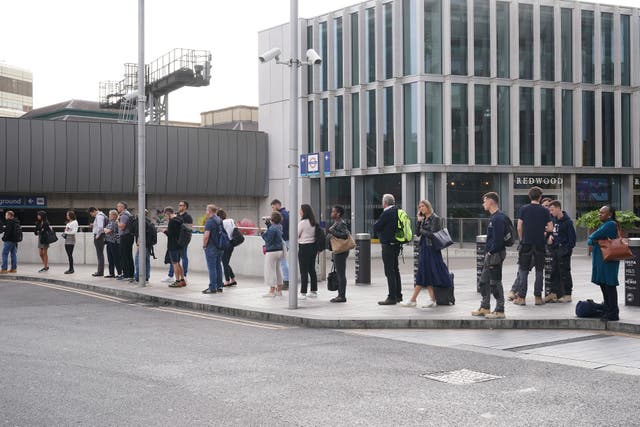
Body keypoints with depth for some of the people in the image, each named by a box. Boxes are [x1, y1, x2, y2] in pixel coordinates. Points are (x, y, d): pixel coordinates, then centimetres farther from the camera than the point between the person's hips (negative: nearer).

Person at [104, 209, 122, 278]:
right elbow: (106, 231, 22)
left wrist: (105, 229, 2)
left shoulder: (115, 222, -13)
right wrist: (106, 230, 3)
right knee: (110, 259, 11)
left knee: (116, 259, -7)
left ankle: (120, 273, -3)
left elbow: (108, 231, -16)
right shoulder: (110, 222, 17)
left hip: (114, 242, -10)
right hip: (109, 242, 10)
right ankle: (111, 273, 17)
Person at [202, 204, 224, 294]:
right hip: (220, 247, 8)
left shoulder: (209, 221, -15)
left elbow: (206, 235, -21)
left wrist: (204, 245, -7)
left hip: (211, 248, -8)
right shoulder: (220, 221, 12)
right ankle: (219, 287, 15)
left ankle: (212, 288, -4)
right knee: (218, 266, 12)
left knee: (212, 268, -5)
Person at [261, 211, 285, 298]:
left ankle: (272, 291, -1)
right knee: (278, 269, 16)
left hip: (272, 252, -9)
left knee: (270, 270, -3)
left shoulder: (272, 228, -21)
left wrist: (263, 233, -7)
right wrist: (268, 224, 14)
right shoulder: (279, 226, 6)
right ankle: (279, 290, 23)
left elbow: (268, 240, -20)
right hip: (279, 250, 9)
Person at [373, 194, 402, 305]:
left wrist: (376, 223, 6)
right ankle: (398, 295, 24)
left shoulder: (386, 213, -16)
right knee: (395, 270, 17)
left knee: (389, 272, -6)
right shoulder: (398, 212, 9)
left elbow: (375, 228, -13)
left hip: (388, 245, -9)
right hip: (397, 244, 9)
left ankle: (392, 297, -6)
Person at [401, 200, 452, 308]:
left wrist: (422, 230, -3)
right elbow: (418, 233, 7)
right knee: (422, 274, 8)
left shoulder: (435, 218, -8)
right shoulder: (423, 219, 14)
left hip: (432, 249, -8)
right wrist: (419, 221, -2)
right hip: (424, 249, 8)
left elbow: (432, 234, -15)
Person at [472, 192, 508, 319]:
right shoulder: (493, 217, 14)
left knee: (495, 282, -4)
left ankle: (500, 311, 4)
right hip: (490, 254, 10)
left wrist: (491, 253, -17)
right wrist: (488, 253, 14)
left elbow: (498, 239, -23)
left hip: (495, 254, -10)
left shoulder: (498, 218, -18)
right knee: (484, 281, 16)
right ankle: (485, 307, 25)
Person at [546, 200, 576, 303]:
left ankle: (567, 295, 7)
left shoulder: (567, 221, -12)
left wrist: (568, 249, -16)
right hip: (554, 249, 7)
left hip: (563, 250, -7)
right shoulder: (553, 219, 9)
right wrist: (550, 236, 3)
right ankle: (554, 293, 15)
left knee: (564, 272, -1)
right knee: (554, 272, 9)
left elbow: (572, 237, -11)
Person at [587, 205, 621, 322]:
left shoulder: (611, 225, -12)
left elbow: (594, 236, -20)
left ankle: (613, 313, -2)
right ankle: (608, 310, 20)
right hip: (600, 260, 10)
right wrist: (592, 241, -9)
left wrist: (592, 237, 2)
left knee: (609, 285, -6)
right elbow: (589, 241, 13)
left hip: (608, 260, -10)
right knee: (603, 285, 12)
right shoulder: (604, 225, 19)